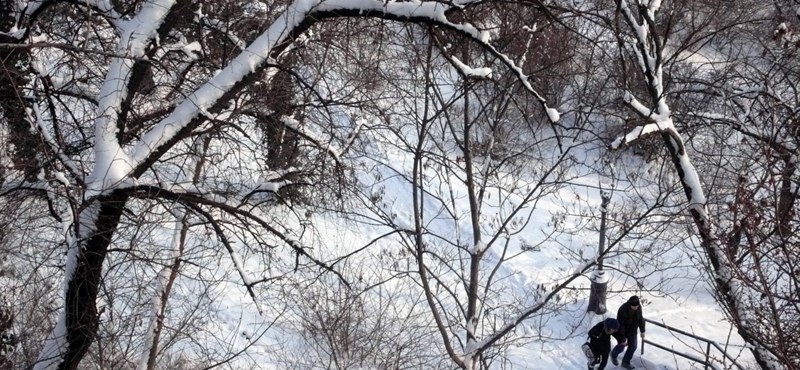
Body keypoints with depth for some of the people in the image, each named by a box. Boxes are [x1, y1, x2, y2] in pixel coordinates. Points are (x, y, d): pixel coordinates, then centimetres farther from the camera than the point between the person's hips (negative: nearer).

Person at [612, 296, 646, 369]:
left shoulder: (638, 307, -18)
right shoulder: (623, 310, -37)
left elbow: (640, 318, 1)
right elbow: (620, 325, -30)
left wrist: (642, 330, 7)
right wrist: (622, 339, -25)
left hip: (633, 331, 5)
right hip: (623, 331, -5)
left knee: (633, 346, 9)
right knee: (621, 346, 14)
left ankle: (625, 362, 29)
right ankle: (614, 355, 47)